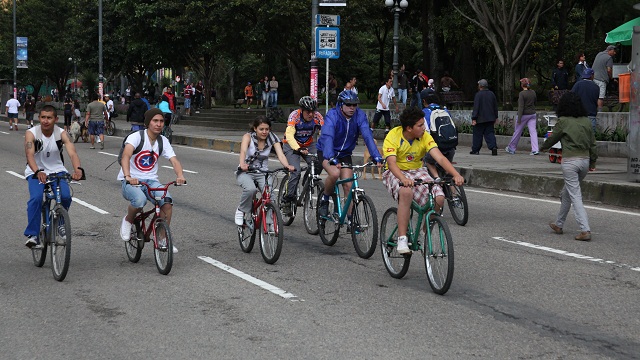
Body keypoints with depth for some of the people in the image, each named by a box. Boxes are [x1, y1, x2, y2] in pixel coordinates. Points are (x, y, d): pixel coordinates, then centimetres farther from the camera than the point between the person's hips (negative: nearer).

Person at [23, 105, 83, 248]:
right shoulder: (31, 133, -15)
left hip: (57, 170, 2)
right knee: (36, 198, -28)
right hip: (36, 172, -1)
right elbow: (29, 155, -29)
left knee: (65, 196, -23)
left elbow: (72, 153, -25)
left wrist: (78, 169, -46)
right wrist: (38, 172, -50)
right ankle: (32, 234, -16)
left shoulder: (61, 133, -10)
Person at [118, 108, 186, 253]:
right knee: (140, 200, -37)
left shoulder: (163, 141, 5)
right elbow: (126, 156, -29)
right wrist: (128, 176, -47)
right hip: (131, 181, -4)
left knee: (167, 201, -25)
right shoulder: (136, 137, -11)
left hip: (151, 181, 4)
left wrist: (180, 175, -29)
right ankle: (128, 221, -1)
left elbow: (174, 160, -7)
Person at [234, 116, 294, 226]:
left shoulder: (272, 138, -6)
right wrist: (242, 164, -55)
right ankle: (241, 211, -7)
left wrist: (287, 166, -42)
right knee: (250, 189, -34)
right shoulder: (248, 136, -13)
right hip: (245, 172, -2)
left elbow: (280, 155, -20)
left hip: (263, 173, 2)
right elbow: (243, 151, -33)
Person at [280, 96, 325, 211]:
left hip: (308, 145, 3)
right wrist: (298, 149, -52)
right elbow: (289, 135, -36)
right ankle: (288, 200, -8)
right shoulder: (294, 115, -26)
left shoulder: (317, 117, -18)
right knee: (296, 172, -21)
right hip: (291, 145, -3)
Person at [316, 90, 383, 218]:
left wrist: (377, 157, -39)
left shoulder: (359, 115, -17)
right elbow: (327, 137, -40)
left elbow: (368, 136, -25)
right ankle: (324, 200, -5)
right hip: (326, 152, -3)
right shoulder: (332, 115, -26)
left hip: (345, 154, 3)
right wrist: (332, 159, -55)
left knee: (348, 185, -9)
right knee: (334, 173, -31)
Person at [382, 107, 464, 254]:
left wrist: (456, 175, -38)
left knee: (439, 197, -23)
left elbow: (440, 158, -21)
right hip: (396, 173, -4)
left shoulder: (425, 137, -10)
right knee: (406, 192, -39)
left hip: (417, 171, 4)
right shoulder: (393, 136, -19)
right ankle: (402, 240, -34)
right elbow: (391, 163, -32)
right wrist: (404, 179, -52)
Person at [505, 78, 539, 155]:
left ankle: (511, 148, 23)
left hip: (524, 115, -5)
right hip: (532, 114, 5)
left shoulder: (522, 93, -15)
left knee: (517, 132, 9)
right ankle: (535, 150, -12)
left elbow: (521, 106, -19)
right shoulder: (533, 92, 4)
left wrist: (519, 119, -19)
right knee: (533, 131, -1)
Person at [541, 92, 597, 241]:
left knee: (575, 196, -6)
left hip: (570, 161, -6)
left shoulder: (563, 121, -7)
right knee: (566, 193, 21)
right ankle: (558, 224, 31)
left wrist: (543, 147, 25)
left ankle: (585, 230, -16)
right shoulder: (586, 121, 8)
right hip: (585, 160, 6)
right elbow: (593, 143, 12)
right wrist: (593, 161, 21)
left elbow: (552, 138, 5)